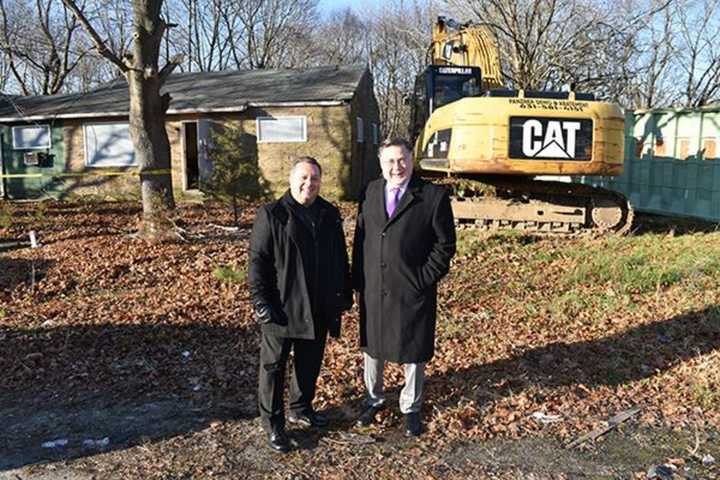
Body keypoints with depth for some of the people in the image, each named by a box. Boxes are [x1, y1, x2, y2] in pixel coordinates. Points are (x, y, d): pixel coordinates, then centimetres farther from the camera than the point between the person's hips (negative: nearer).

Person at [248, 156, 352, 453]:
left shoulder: (330, 214, 7)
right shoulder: (271, 214, -8)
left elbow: (340, 258, 13)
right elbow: (257, 261, -10)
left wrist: (345, 294, 12)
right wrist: (261, 302, -15)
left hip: (319, 308, 5)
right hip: (281, 308, -5)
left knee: (310, 363, 18)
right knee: (274, 366, 7)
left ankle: (300, 409, 39)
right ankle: (273, 424, 23)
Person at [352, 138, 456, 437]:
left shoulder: (434, 196, -9)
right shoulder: (370, 193, 4)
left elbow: (445, 244, -5)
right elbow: (360, 238, 8)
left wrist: (426, 279, -10)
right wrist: (358, 281, 4)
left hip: (413, 292, -3)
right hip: (372, 291, 4)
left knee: (413, 354, 12)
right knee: (372, 348, 18)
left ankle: (411, 409, 33)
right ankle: (374, 399, 41)